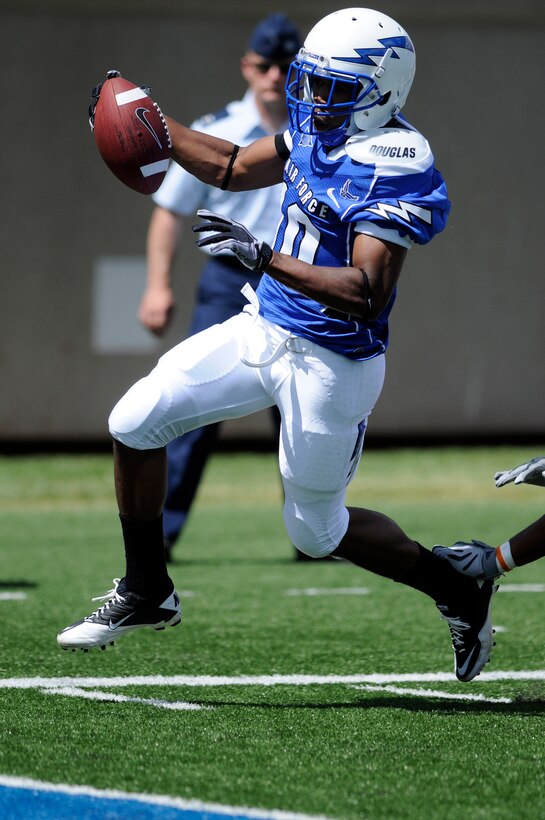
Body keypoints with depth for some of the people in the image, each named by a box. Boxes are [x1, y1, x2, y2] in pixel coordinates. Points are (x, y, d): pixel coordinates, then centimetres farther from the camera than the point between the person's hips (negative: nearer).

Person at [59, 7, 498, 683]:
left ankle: (457, 590, 29)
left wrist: (264, 257, -37)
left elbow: (367, 292, -32)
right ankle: (146, 592, 17)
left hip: (330, 365, -8)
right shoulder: (318, 131, 2)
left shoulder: (394, 166, -24)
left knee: (316, 528, 7)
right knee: (135, 422, 1)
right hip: (263, 329, 8)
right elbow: (230, 169, 19)